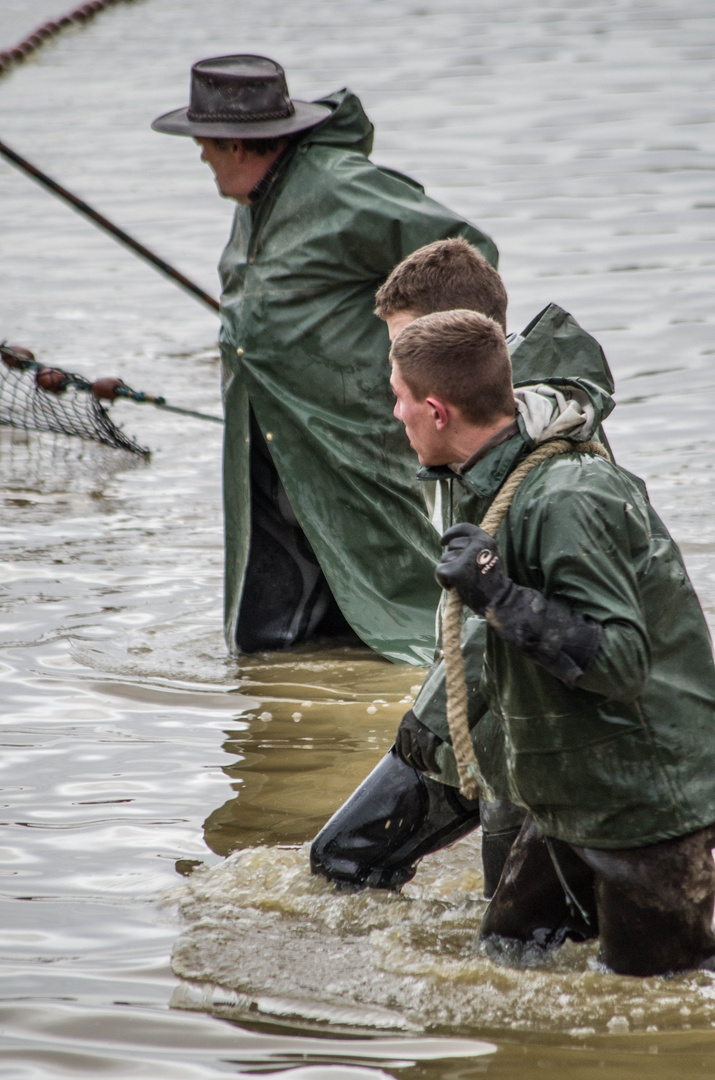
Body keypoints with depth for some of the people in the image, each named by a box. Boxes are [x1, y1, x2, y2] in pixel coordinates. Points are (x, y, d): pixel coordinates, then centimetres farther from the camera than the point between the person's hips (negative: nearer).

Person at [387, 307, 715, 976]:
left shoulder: (567, 502, -26)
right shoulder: (512, 480, 6)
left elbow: (620, 659, -30)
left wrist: (499, 596, -31)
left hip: (648, 805, -10)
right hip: (574, 797, 10)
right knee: (506, 952, 16)